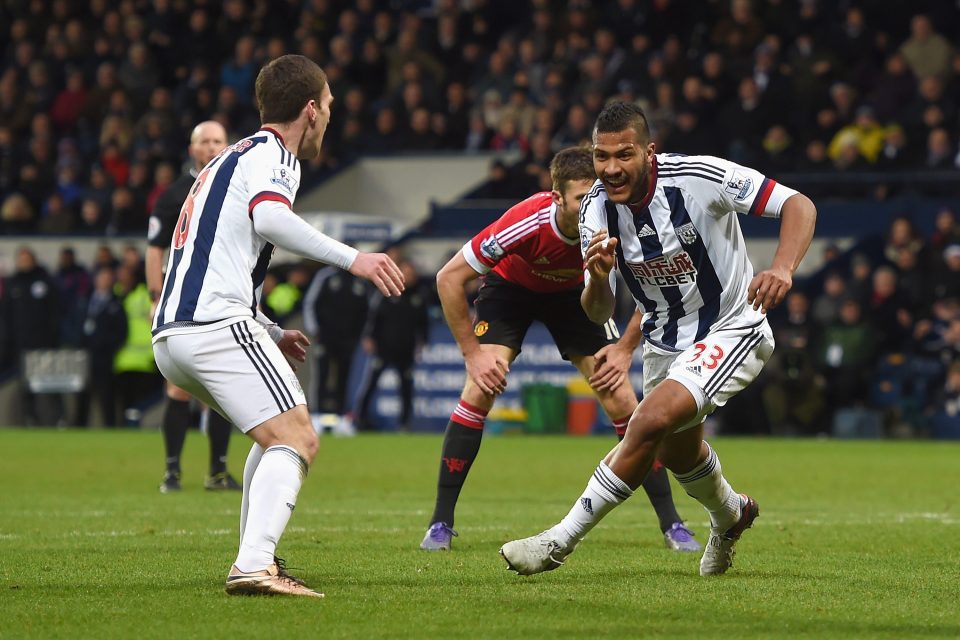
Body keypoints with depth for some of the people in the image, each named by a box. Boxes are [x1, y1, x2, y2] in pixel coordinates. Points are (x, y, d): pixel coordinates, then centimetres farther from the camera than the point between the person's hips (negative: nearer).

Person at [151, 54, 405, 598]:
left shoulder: (234, 158, 29)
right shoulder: (271, 154, 0)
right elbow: (268, 217, -23)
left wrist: (271, 334, 40)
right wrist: (352, 258, -27)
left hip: (170, 337, 10)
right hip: (217, 324, -10)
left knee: (277, 436, 25)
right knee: (297, 439, -15)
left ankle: (258, 558, 19)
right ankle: (254, 566, -33)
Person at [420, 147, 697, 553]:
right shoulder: (526, 223, -39)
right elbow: (449, 279, -27)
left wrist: (625, 349, -19)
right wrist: (472, 353, -24)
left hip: (575, 291, 2)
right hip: (510, 286, -2)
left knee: (620, 396, -10)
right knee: (482, 385, -21)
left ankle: (671, 523, 0)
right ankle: (441, 523, -10)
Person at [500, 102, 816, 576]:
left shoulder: (699, 177, -27)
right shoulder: (597, 209, -12)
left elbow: (799, 205, -23)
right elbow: (598, 315, -9)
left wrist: (782, 269, -41)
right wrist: (598, 277, -32)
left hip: (731, 331, -6)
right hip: (665, 338, 7)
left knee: (651, 421, -26)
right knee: (676, 452, 24)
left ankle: (559, 541, -17)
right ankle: (730, 516, 59)